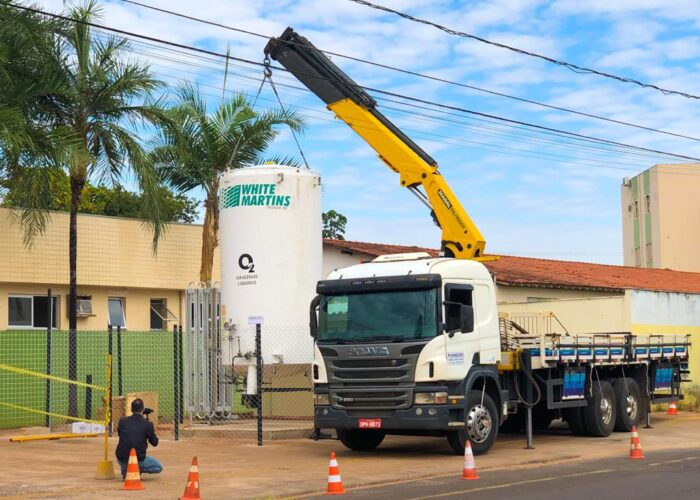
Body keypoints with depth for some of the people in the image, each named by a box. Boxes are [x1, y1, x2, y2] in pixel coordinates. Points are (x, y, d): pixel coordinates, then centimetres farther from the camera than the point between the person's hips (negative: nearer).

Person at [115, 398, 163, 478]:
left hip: (121, 460, 4)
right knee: (159, 467, 18)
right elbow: (155, 443, 4)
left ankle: (125, 471, 14)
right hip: (138, 460, -4)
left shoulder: (122, 421, 0)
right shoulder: (147, 424, -8)